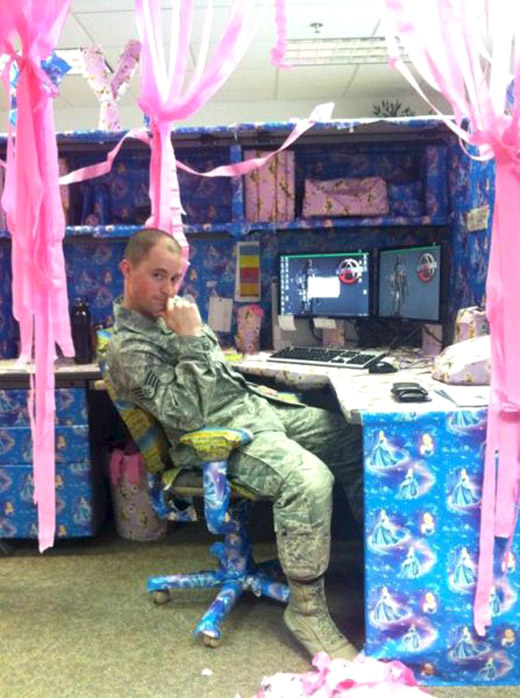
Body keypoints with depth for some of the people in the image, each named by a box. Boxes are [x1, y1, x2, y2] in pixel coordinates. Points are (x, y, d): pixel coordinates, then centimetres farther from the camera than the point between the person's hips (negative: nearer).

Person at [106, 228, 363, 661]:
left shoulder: (168, 315, 12)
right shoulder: (127, 348, -16)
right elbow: (187, 415, -26)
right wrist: (192, 340, -24)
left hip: (254, 406, 10)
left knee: (352, 437, 7)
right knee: (310, 480, -33)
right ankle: (307, 610, -16)